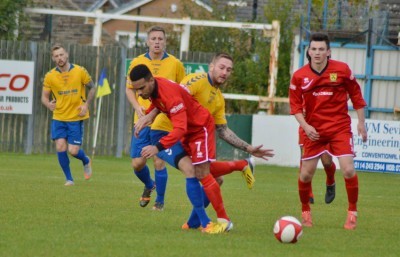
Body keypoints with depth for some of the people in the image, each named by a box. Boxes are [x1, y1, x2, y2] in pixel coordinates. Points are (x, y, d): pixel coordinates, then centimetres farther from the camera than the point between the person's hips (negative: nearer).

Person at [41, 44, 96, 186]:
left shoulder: (80, 71, -6)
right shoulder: (50, 76, -3)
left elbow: (92, 88, 6)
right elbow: (44, 96, 5)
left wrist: (86, 104, -6)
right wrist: (48, 104, -15)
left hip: (76, 117, -1)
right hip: (58, 117, 2)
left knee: (73, 151, -6)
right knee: (60, 147, -11)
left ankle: (86, 161, 31)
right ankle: (69, 178, 7)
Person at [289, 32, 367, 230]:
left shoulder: (342, 70, -6)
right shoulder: (299, 76, -4)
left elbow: (356, 95, 5)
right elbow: (295, 106, 2)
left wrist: (361, 122, 4)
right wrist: (305, 126, -12)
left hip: (340, 128, -1)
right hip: (313, 130, 1)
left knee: (348, 170, -14)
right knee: (306, 174, 1)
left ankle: (352, 212, 6)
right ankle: (305, 211, 26)